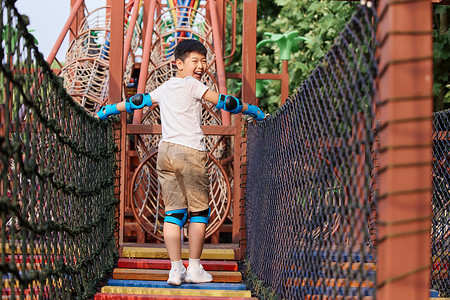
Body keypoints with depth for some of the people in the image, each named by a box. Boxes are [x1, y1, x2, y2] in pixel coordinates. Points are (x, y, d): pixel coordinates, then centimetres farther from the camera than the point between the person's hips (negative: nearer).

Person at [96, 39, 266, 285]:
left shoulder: (163, 89, 19)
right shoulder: (191, 84, 1)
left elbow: (137, 101, 27)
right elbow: (222, 102, -3)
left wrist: (107, 110, 41)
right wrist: (255, 112, 6)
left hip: (165, 151, 6)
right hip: (190, 150, -6)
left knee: (173, 211, 5)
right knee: (199, 210, 3)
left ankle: (176, 269, 0)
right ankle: (194, 269, 4)